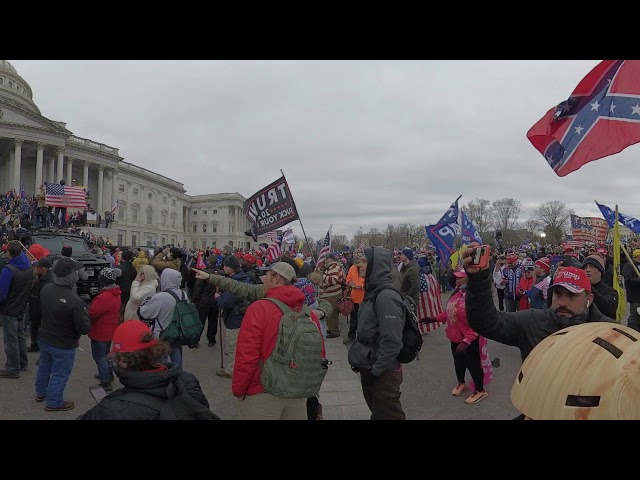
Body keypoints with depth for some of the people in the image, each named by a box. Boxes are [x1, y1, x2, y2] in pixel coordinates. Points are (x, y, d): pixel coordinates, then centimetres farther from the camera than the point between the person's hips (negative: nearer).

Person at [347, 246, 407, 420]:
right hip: (369, 369, 9)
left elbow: (392, 340, -27)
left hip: (383, 373, -9)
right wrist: (367, 367, 14)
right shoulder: (373, 291, 8)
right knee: (377, 413, 23)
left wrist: (376, 370, -19)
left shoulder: (386, 296, -22)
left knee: (387, 415, 6)